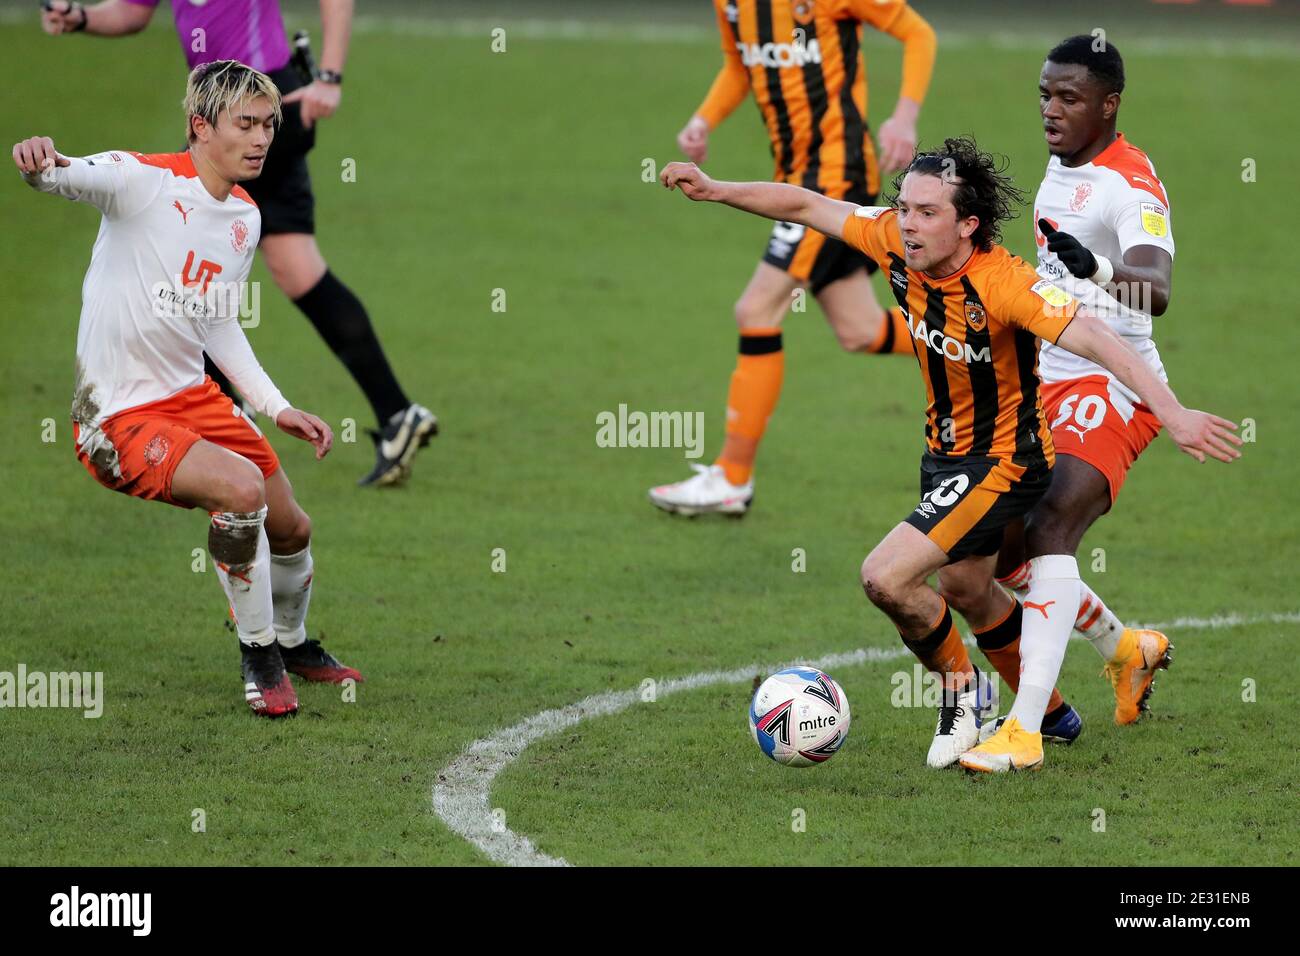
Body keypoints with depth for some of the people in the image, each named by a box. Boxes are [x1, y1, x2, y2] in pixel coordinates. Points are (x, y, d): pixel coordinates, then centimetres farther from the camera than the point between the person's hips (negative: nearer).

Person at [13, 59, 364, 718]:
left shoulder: (245, 217, 7)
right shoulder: (144, 181, -17)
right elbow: (78, 177, -39)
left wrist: (278, 408, 14)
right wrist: (41, 165, -64)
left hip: (193, 395, 8)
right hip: (118, 417, -8)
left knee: (291, 528, 14)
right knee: (242, 488, -29)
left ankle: (292, 643, 46)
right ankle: (258, 654, -7)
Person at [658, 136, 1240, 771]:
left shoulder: (1004, 284, -33)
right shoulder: (894, 241, -13)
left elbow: (1095, 339, -41)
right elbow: (808, 206, 1)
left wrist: (1172, 414, -51)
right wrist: (715, 190, 2)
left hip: (1001, 461, -8)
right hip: (945, 451, 8)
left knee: (887, 578, -17)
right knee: (963, 587, 25)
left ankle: (959, 687, 11)